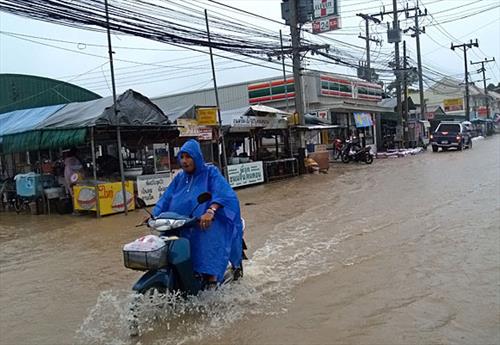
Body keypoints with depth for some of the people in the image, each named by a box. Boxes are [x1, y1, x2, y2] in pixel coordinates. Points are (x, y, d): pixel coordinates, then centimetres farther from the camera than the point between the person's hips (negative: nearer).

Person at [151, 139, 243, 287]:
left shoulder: (210, 172, 0)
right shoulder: (179, 178, 19)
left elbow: (223, 192, -17)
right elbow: (166, 198, 14)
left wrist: (211, 211, -35)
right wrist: (155, 215, -5)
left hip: (205, 224, -6)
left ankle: (211, 280, -29)